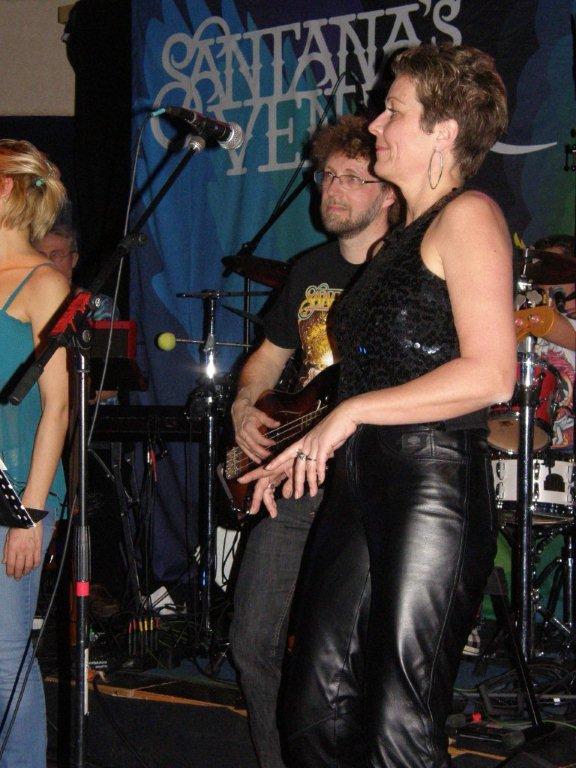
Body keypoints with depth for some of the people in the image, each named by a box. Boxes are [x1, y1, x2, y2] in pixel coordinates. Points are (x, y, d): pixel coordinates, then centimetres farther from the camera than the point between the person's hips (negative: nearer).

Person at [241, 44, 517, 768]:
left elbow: (491, 374, -19)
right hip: (357, 484, 10)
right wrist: (305, 449, 18)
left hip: (435, 484, -9)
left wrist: (351, 412, -15)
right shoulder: (405, 237, 21)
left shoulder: (467, 215, -7)